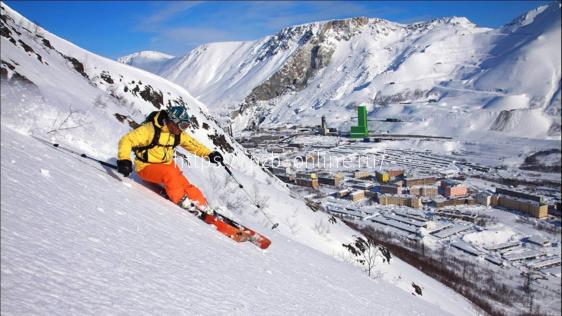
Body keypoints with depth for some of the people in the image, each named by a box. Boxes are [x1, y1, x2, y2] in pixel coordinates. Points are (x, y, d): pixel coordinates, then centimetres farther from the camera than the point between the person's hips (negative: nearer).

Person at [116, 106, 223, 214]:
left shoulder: (178, 134, -1)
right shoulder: (149, 129, -23)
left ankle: (203, 207, 0)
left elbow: (193, 144, 9)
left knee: (185, 185, -9)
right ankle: (183, 201, -15)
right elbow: (127, 140, -26)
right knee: (169, 174, -31)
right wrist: (124, 160, -40)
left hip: (167, 164, 6)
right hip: (146, 167, -6)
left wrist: (209, 154, -3)